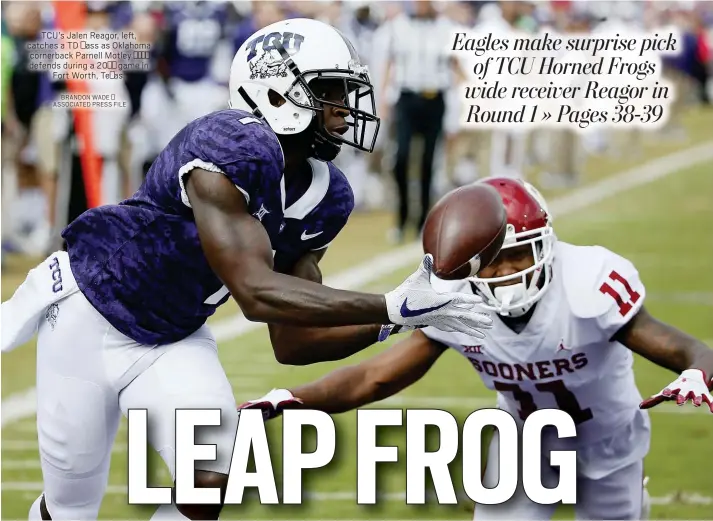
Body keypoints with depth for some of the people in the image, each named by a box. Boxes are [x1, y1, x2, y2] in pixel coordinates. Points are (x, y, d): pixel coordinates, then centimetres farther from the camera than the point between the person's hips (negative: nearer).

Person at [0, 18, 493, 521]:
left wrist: (388, 323, -16)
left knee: (212, 479, -16)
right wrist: (394, 308, -40)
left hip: (175, 339, 6)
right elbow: (257, 293, -38)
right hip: (91, 315, -6)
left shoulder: (325, 198, -6)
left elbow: (291, 343, -1)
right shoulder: (233, 147, -31)